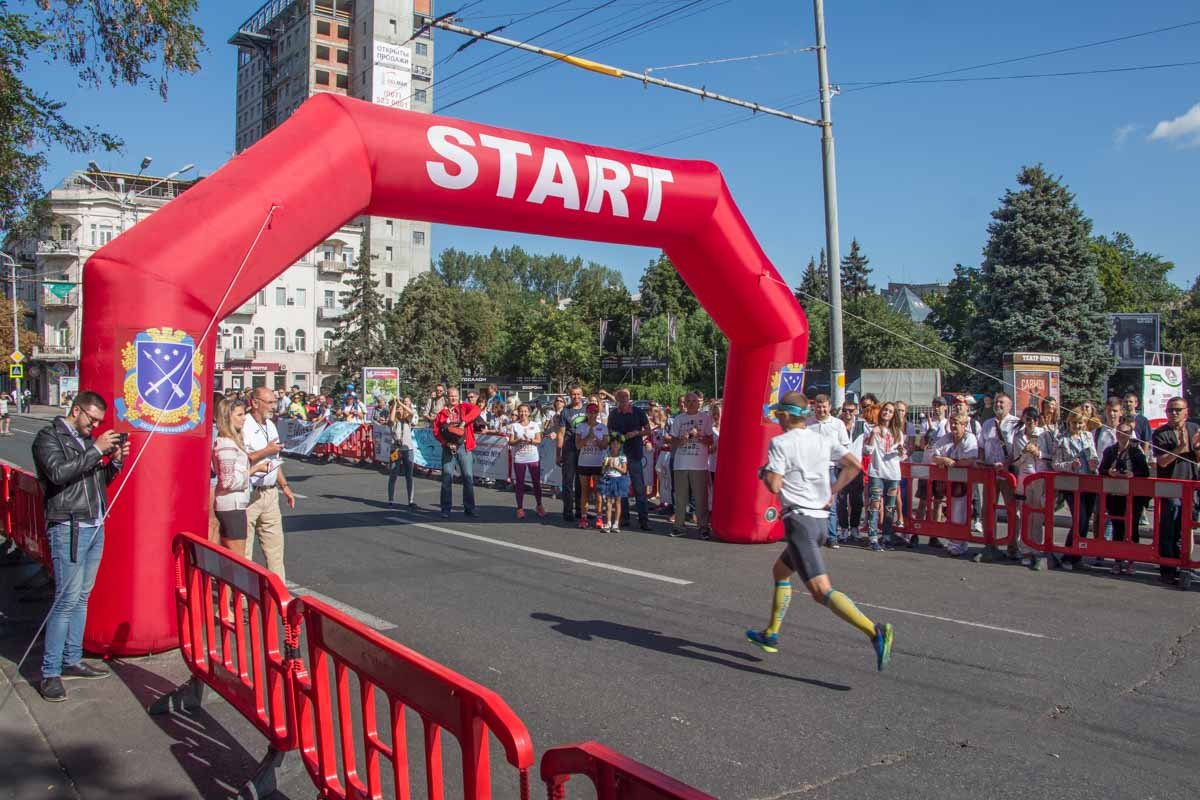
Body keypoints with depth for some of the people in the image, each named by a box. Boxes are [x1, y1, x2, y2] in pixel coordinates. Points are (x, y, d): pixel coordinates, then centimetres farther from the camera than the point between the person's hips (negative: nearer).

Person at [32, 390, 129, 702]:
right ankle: (50, 673, -2)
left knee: (82, 597, 12)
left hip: (95, 527, 7)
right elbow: (58, 472, -20)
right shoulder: (49, 437, -3)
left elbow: (103, 479, 20)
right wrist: (96, 450, -20)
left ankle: (72, 660, 21)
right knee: (67, 599, -9)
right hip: (69, 528, -7)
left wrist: (116, 460, 2)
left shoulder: (89, 440, 17)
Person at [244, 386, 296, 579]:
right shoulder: (243, 427, -13)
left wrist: (284, 486, 21)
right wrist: (266, 451, -16)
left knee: (275, 544, 11)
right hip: (248, 495, -8)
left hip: (270, 493, 8)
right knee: (243, 547, 0)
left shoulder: (271, 426, 14)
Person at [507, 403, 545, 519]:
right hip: (519, 458, -1)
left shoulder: (534, 425, 5)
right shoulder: (514, 426, 1)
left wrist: (530, 441, -18)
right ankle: (520, 508, 10)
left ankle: (539, 506, 20)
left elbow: (539, 440, 1)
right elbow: (510, 442, -3)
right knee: (520, 484, 4)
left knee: (536, 482, 6)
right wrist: (519, 440, -21)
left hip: (533, 458, 1)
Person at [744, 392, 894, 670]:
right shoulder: (824, 440, 11)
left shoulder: (779, 443, -7)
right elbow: (854, 465, 5)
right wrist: (833, 491, 11)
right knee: (780, 571, 25)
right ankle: (770, 635, 32)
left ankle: (874, 632, -31)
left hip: (799, 520, -8)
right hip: (821, 519, 8)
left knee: (821, 590, -15)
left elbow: (774, 486, -15)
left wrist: (763, 472, 6)